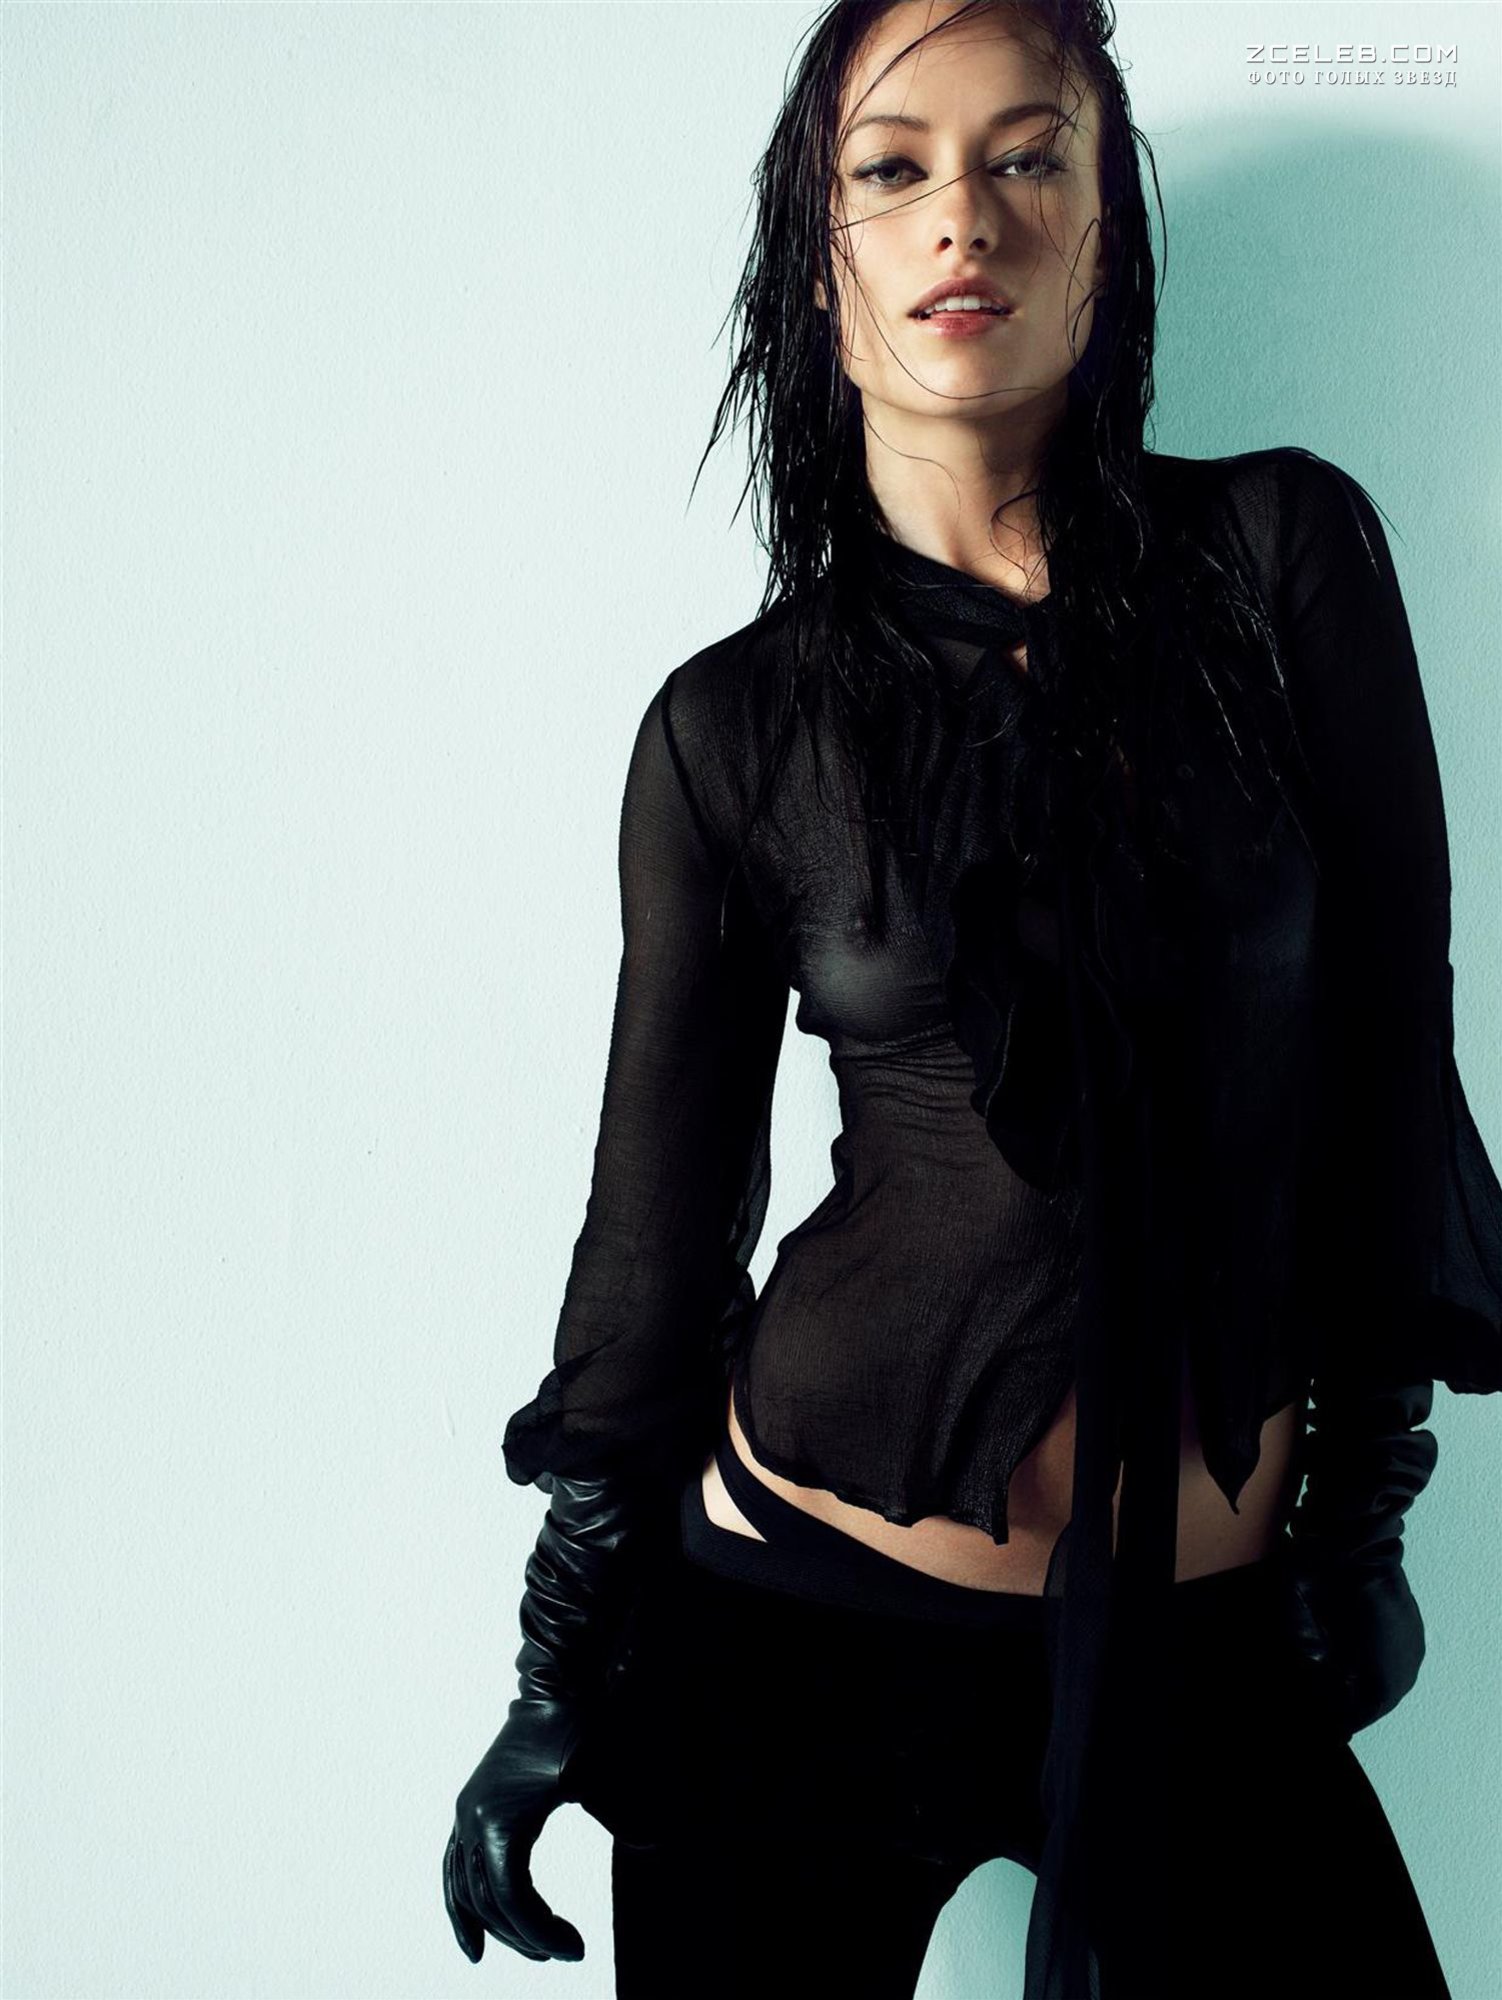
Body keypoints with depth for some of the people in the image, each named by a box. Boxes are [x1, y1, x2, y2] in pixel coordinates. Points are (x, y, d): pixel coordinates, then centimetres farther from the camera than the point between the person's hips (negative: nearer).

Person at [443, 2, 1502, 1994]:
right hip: (819, 1603, 0)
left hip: (1211, 1623, 1)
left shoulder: (1283, 552, -4)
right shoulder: (738, 723, -5)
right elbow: (661, 1209, 0)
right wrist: (567, 1659, 4)